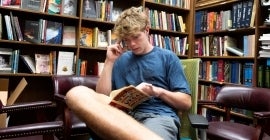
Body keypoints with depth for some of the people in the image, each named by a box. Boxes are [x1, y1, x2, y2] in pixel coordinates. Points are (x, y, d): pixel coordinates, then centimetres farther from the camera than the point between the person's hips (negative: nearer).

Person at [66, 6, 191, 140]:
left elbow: (186, 102, 11)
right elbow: (101, 96, 13)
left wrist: (157, 91, -6)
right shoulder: (121, 60, 25)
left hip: (158, 116, -5)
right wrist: (109, 61, 9)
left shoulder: (168, 57, 16)